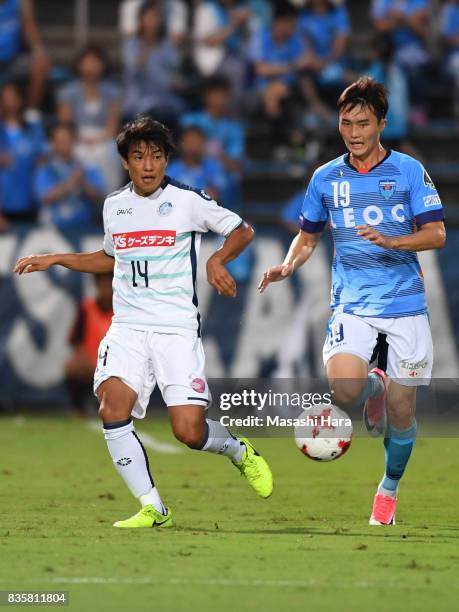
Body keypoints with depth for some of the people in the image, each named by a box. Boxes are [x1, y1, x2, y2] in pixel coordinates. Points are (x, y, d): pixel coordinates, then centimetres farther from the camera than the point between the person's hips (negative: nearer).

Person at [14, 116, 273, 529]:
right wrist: (55, 259, 22)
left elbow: (242, 231, 6)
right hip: (127, 328, 3)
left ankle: (239, 451, 24)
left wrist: (217, 260, -12)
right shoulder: (114, 205, 12)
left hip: (177, 329, -3)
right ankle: (152, 508, -13)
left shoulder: (188, 200, -2)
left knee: (189, 431, -13)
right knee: (112, 409, -22)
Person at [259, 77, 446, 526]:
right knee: (345, 392, -24)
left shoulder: (409, 170, -1)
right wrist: (288, 266, -4)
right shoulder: (326, 178, 7)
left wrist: (390, 241, -22)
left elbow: (436, 235, -5)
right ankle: (373, 387, 13)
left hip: (405, 303, -1)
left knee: (401, 412, 1)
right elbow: (308, 236, 17)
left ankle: (389, 488, 27)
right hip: (352, 304, 1)